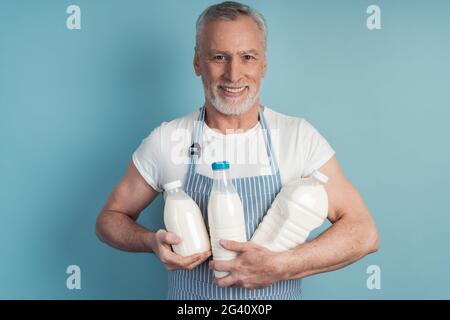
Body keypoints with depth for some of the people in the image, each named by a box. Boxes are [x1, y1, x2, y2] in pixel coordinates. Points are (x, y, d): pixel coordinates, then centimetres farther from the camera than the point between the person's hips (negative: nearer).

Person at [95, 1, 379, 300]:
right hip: (190, 300, 1)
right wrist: (153, 241, -19)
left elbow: (363, 232, -13)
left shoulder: (300, 137, -12)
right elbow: (111, 217, 1)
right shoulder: (164, 141, -11)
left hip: (278, 292, 0)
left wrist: (279, 267, -25)